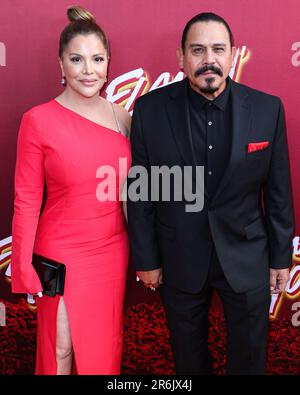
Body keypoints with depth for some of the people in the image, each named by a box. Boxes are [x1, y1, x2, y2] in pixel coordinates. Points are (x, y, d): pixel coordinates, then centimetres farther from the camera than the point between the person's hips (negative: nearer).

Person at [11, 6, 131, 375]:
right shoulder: (38, 120, -13)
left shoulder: (120, 116, 0)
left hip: (112, 249, 4)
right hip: (62, 252, -4)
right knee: (62, 348, 13)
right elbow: (27, 200, -10)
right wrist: (24, 266, -8)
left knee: (105, 341, 20)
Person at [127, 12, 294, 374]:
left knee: (249, 355, 19)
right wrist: (145, 258, -2)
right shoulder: (150, 109, -11)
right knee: (188, 355, 22)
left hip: (246, 256, 1)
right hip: (179, 259, 0)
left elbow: (278, 191, -2)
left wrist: (281, 256, 3)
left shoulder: (267, 109, -9)